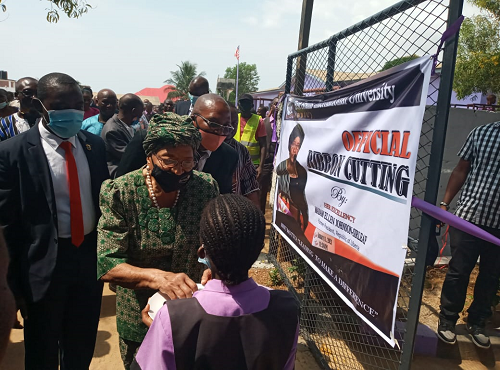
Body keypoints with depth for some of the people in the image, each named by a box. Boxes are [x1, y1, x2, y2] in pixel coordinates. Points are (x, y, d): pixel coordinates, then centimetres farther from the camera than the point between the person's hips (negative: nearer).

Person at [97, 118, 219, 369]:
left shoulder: (205, 188, -15)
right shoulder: (119, 193, -20)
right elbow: (107, 265, -22)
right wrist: (157, 277, -39)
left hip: (194, 310, 2)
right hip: (139, 314, -1)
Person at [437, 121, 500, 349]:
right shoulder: (482, 133, 1)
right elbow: (461, 171, 5)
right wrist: (445, 203, 1)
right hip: (468, 217, -1)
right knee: (458, 272, 6)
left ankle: (477, 323, 31)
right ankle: (447, 321, 23)